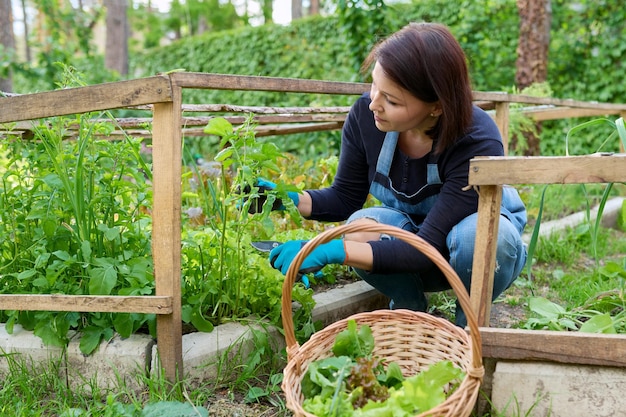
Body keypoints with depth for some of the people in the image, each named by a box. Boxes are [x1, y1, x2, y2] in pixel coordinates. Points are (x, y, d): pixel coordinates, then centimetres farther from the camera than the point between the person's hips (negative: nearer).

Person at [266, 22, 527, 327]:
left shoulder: (478, 143, -34)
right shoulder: (364, 114, -21)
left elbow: (429, 246, -37)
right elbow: (345, 198, -7)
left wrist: (333, 251, -46)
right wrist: (292, 200, -27)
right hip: (410, 234, 3)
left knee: (480, 235, -37)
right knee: (361, 226, -30)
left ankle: (470, 321, -5)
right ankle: (410, 311, -1)